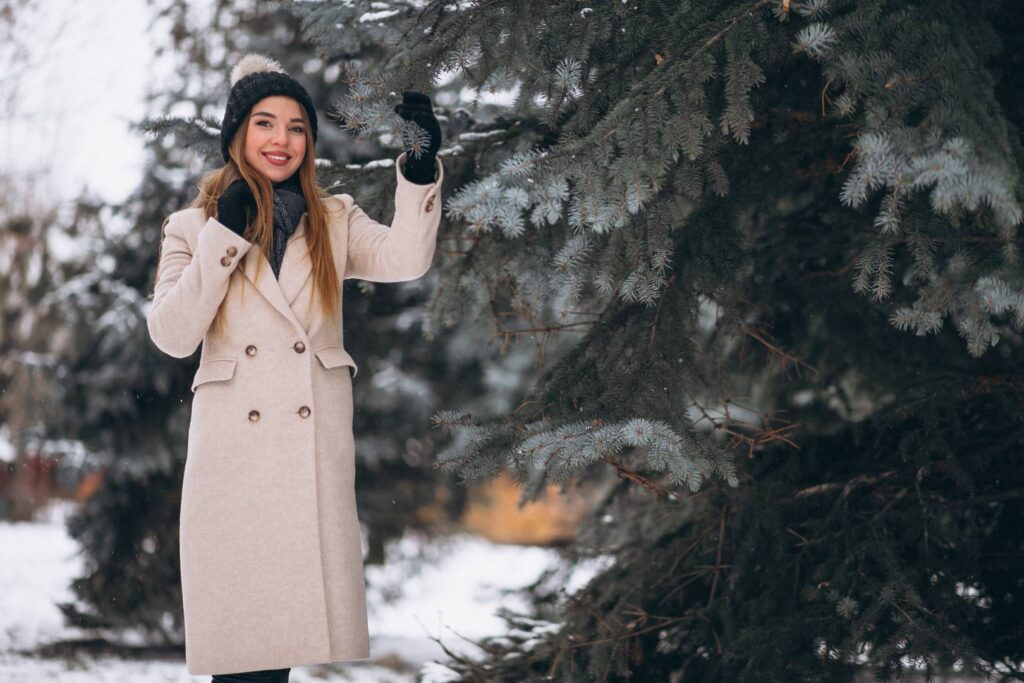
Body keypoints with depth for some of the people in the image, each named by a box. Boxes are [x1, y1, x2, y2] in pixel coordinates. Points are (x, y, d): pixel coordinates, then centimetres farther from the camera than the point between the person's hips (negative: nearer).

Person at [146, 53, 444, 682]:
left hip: (316, 441, 1)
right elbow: (172, 336, -3)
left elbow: (405, 260, -8)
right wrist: (224, 238, -7)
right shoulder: (194, 227, 10)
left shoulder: (336, 221, 13)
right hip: (232, 448, -1)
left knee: (300, 623, -2)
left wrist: (420, 167, -22)